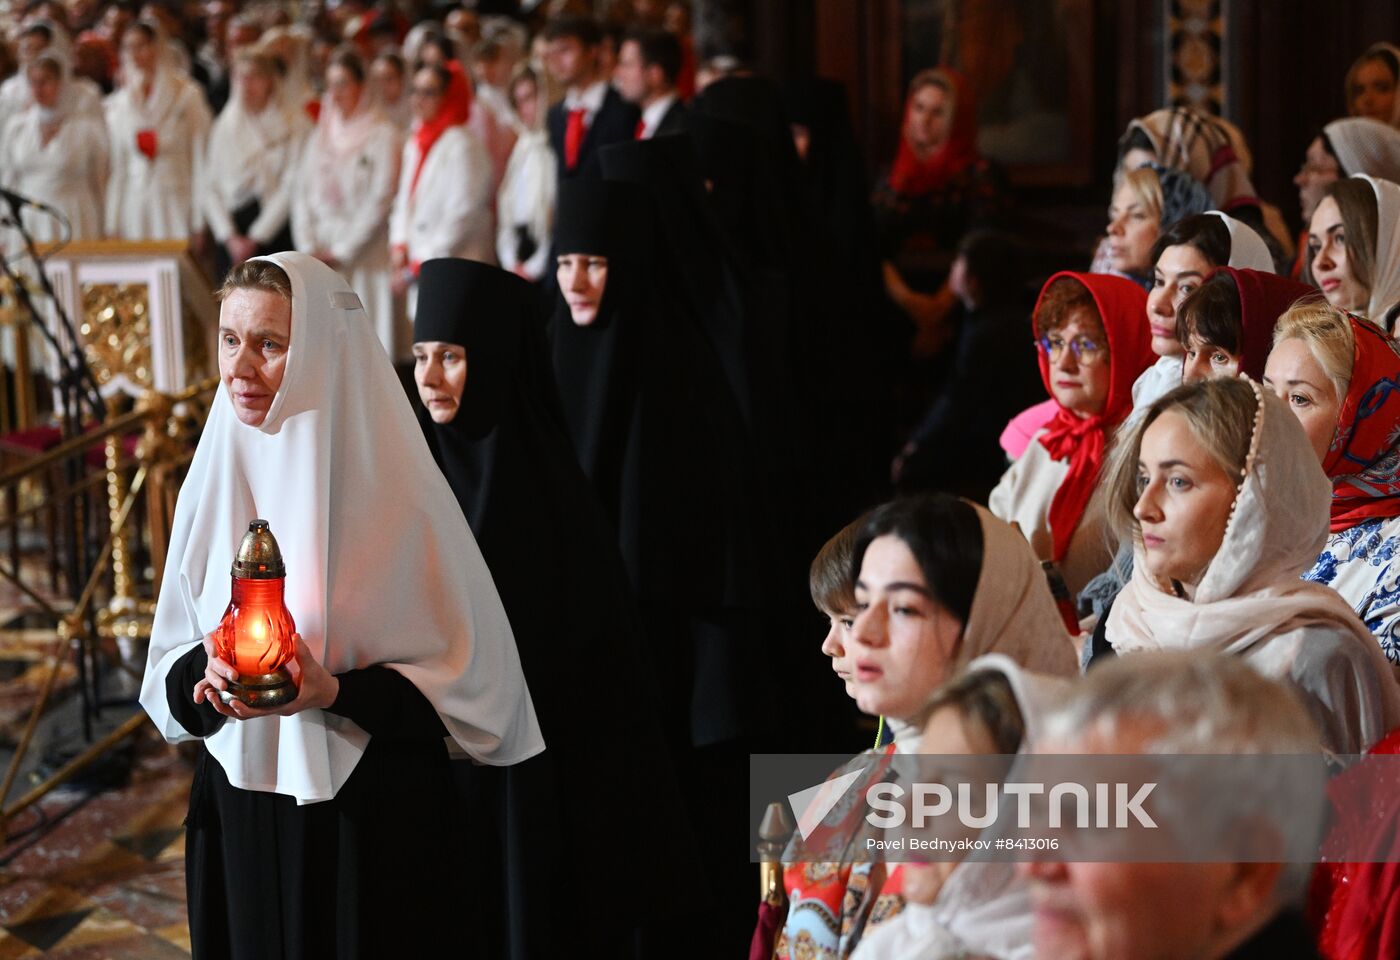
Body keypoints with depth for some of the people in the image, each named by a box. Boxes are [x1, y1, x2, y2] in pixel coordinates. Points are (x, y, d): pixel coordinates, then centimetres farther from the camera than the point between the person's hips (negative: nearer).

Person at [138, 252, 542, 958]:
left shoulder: (392, 488, -12)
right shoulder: (214, 482, 2)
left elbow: (469, 678, -10)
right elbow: (171, 674, 9)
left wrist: (335, 693, -24)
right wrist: (208, 666, -14)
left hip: (377, 826, -4)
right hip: (239, 819, 4)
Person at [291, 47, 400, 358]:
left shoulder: (382, 134, -3)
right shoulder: (321, 134, 14)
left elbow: (380, 199, -9)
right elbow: (302, 194, 11)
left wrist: (342, 251, -10)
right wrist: (309, 248, -2)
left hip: (364, 259, -5)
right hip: (320, 259, 5)